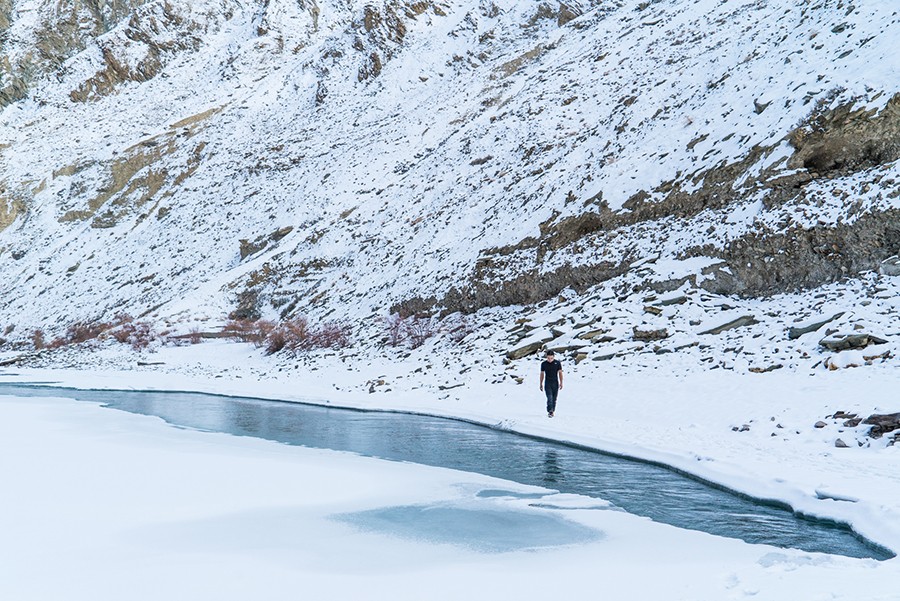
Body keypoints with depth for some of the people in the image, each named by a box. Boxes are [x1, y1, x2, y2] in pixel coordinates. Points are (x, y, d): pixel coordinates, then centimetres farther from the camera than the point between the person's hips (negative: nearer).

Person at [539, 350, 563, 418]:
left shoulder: (557, 363, -2)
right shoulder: (543, 364, -1)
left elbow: (560, 373, 1)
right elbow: (542, 374, 8)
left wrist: (561, 383, -6)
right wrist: (541, 384, 11)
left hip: (555, 383, 1)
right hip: (547, 383, -1)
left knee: (554, 399, 6)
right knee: (549, 398, -14)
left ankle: (552, 411, 19)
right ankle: (550, 412, -19)